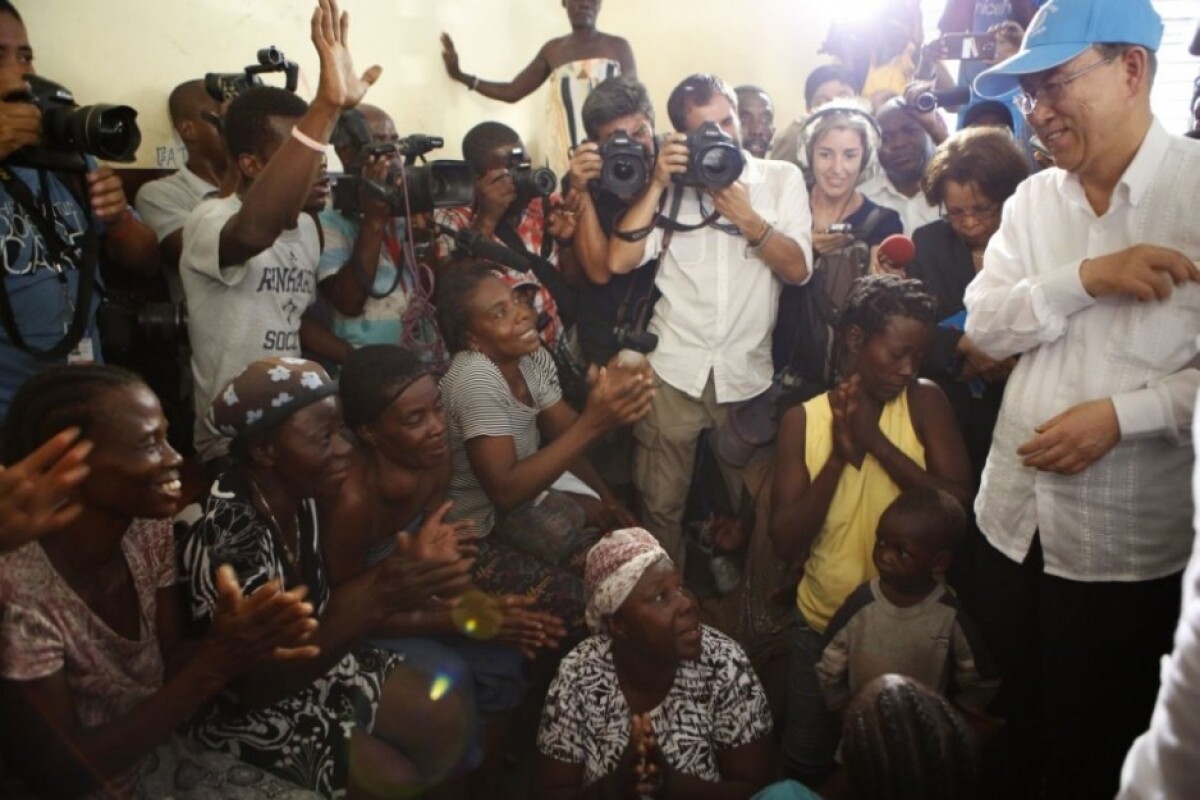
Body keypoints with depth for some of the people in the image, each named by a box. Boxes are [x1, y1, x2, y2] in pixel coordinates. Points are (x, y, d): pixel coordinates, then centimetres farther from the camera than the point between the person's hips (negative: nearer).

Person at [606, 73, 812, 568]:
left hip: (747, 375, 0)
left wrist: (747, 217, -16)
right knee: (660, 505, 6)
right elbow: (619, 261, -8)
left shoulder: (782, 179, 5)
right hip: (672, 372, 0)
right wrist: (658, 184, -11)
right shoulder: (671, 183, 6)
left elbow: (798, 269, -5)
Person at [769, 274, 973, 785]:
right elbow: (785, 544, -14)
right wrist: (838, 456, -24)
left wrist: (876, 441, -25)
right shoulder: (802, 420, -8)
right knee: (805, 766, 13)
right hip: (823, 625, 1)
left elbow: (958, 508, -20)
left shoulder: (924, 402, -9)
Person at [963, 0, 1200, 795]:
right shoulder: (1032, 197, 4)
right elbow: (985, 326, -5)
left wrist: (1122, 415, -23)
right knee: (1017, 717, 23)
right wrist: (1086, 278, -19)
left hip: (1130, 536, -4)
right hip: (1015, 515, 5)